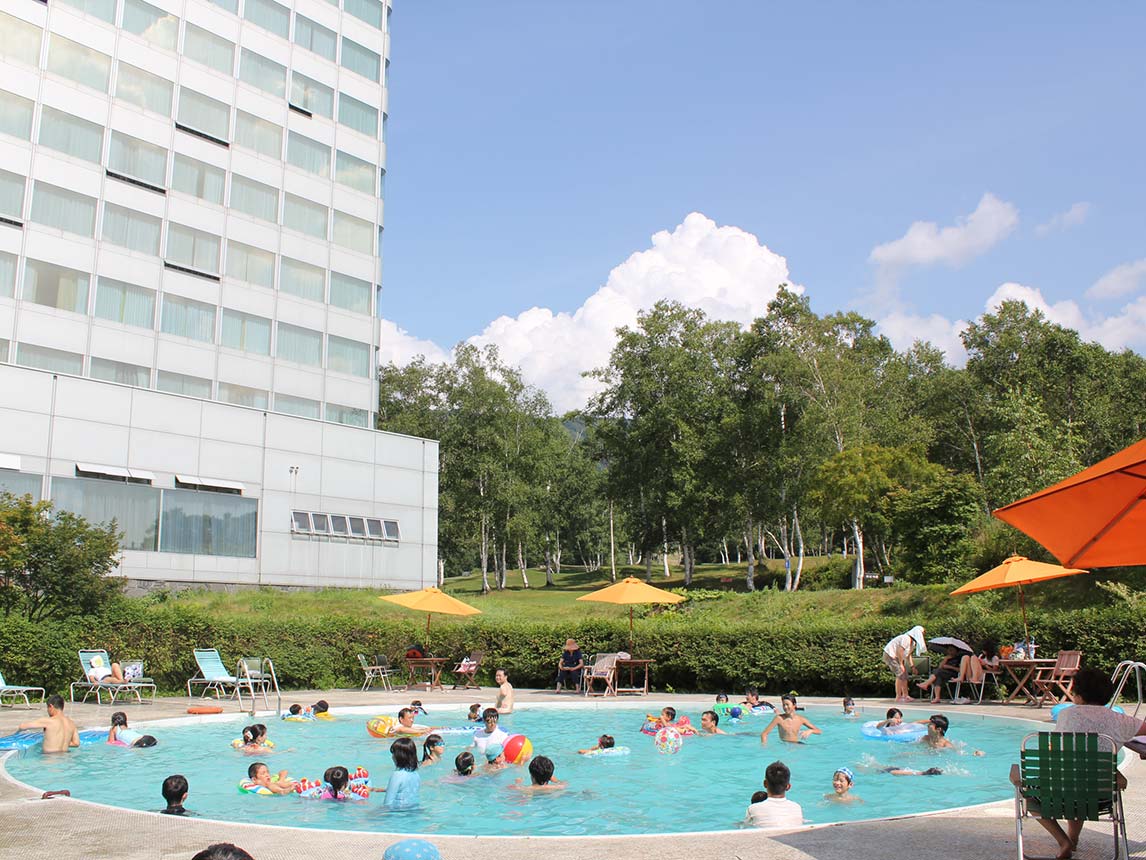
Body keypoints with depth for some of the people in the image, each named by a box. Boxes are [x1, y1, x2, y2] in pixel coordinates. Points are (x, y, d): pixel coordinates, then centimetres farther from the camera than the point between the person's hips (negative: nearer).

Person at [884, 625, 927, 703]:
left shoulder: (913, 642, 12)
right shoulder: (906, 638, -21)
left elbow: (908, 655, 20)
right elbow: (900, 651, -26)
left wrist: (912, 666, 17)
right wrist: (901, 664, -22)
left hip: (895, 657, 10)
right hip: (890, 655, -10)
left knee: (904, 674, 10)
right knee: (901, 674, -11)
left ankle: (905, 695, 15)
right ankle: (898, 697, -7)